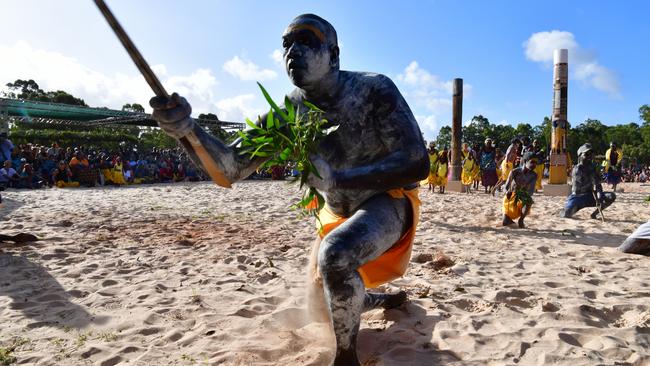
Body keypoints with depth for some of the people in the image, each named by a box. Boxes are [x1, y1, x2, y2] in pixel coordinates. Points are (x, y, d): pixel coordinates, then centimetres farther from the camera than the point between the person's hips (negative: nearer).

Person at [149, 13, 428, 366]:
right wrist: (186, 128, -32)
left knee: (336, 255, -38)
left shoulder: (374, 90, -22)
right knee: (325, 304, 18)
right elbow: (230, 168, -12)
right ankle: (389, 298, 48)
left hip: (389, 202, -6)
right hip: (337, 213, 6)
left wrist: (336, 179, -40)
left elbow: (417, 164, -29)